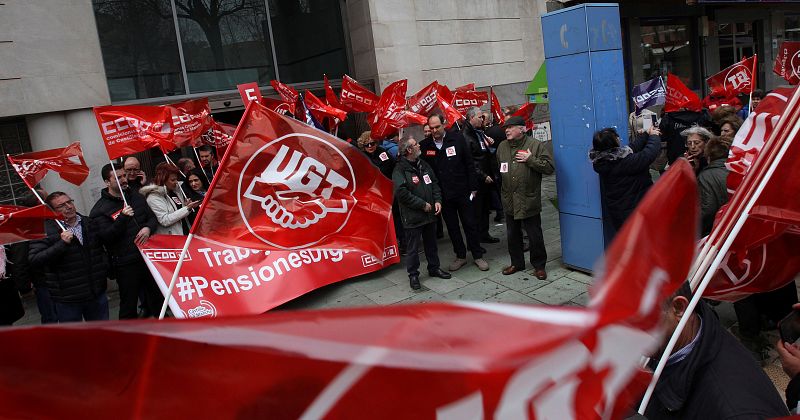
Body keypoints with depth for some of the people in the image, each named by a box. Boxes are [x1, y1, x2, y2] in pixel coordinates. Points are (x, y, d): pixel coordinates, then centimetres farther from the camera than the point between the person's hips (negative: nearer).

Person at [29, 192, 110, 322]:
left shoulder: (89, 223, 7)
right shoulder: (45, 230, -9)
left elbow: (101, 251, 23)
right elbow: (33, 259, -20)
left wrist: (106, 270, 14)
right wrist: (62, 243, -26)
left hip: (97, 293, 4)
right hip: (67, 298, -4)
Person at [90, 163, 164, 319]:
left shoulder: (135, 196, 11)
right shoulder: (100, 209, -7)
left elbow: (153, 217, 15)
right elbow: (105, 236, -16)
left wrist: (148, 228, -7)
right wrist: (122, 218, -26)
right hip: (126, 264, -5)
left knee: (157, 298, 16)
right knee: (129, 303, 4)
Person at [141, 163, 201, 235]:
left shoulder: (175, 190, 10)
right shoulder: (154, 197, -9)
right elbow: (164, 221, -18)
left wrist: (186, 205, 0)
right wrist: (187, 208, -20)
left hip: (186, 233, 6)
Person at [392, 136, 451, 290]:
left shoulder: (423, 165, 9)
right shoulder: (399, 170, -15)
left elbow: (434, 183, 15)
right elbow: (401, 192, -24)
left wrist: (437, 200, -1)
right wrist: (423, 204, -18)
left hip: (430, 213, 7)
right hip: (412, 217, -7)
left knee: (431, 243, 20)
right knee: (413, 248, 4)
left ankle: (434, 268, 36)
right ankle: (413, 274, 18)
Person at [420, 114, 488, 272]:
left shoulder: (457, 138, -7)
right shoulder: (425, 145, -2)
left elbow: (469, 163, -4)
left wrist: (473, 187, -5)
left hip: (463, 192, -2)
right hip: (444, 194, 2)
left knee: (470, 224, 7)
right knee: (452, 227, 12)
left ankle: (477, 255, 21)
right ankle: (460, 256, 27)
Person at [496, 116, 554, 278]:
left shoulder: (535, 145, -7)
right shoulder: (502, 146, 9)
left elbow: (549, 167, -13)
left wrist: (530, 160, -19)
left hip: (529, 201, -5)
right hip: (509, 201, 5)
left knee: (535, 236, 4)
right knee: (512, 235, 15)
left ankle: (539, 265, 21)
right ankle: (517, 263, 32)